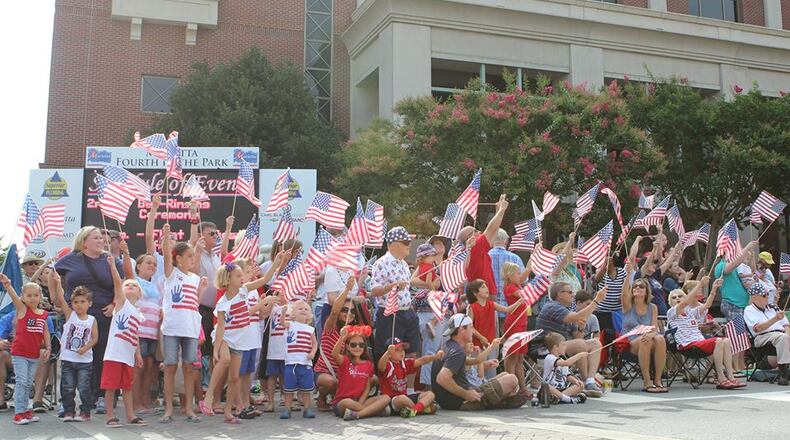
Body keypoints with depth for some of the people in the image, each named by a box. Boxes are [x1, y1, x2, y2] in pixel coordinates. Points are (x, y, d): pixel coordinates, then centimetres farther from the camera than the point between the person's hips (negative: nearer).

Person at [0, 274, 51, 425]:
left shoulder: (43, 314, 7)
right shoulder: (22, 310, -6)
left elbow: (45, 332, 13)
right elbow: (14, 297, -24)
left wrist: (48, 347, 3)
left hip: (34, 354, 5)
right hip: (19, 353, -5)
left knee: (29, 383, 12)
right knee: (21, 382, -6)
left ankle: (25, 410, 23)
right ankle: (19, 413, -1)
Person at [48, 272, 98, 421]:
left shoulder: (92, 320, 0)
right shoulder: (69, 314, 1)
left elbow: (95, 338, -2)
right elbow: (59, 299, -9)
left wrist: (85, 348, -17)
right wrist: (58, 283, -18)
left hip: (85, 360, -1)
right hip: (67, 358, 1)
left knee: (84, 388, 2)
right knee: (67, 388, 7)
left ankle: (85, 412, 14)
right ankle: (69, 411, 19)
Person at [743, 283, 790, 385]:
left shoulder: (773, 307, 26)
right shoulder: (749, 310, 7)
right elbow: (757, 328, -10)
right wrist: (775, 319, -19)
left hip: (781, 334, 5)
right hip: (763, 337, -5)